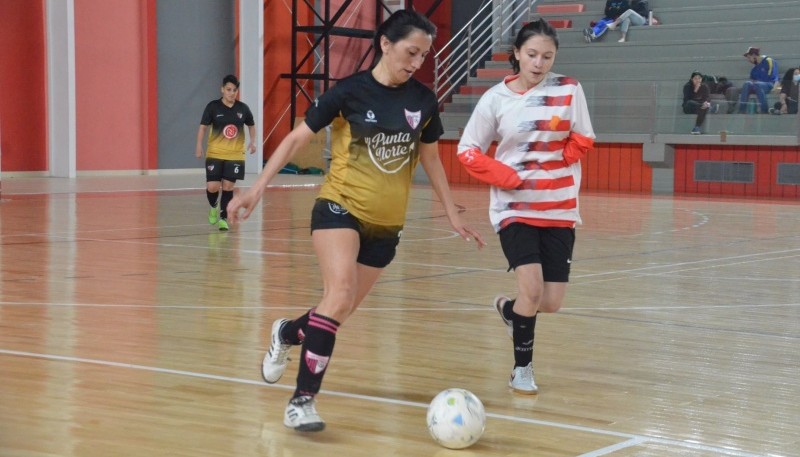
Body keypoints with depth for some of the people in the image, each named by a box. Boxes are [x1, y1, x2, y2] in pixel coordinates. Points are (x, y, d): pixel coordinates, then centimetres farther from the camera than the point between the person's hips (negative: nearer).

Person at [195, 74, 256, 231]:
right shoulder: (213, 106, -4)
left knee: (228, 186, 0)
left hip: (235, 155, 1)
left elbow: (251, 125, 18)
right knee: (212, 187, -7)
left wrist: (252, 142, 3)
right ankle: (213, 207, 26)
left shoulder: (243, 108, 2)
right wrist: (199, 146, -11)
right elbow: (203, 127, -1)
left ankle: (223, 218, 13)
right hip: (215, 154, -1)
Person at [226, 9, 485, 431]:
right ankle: (302, 400, -18)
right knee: (339, 292, -25)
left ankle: (287, 333, 43)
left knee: (341, 310, 9)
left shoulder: (423, 100, 2)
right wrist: (256, 189, -11)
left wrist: (452, 214, 18)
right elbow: (296, 139, -4)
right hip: (340, 208, -4)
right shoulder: (349, 91, -9)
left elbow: (430, 157, 16)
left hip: (386, 224, 5)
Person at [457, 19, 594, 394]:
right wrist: (505, 177, -14)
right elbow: (467, 150, 0)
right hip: (514, 207, -2)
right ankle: (522, 369, 5)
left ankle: (508, 309, 37)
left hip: (559, 209, 2)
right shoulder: (496, 98, -4)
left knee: (551, 303, 2)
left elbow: (583, 141, 5)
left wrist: (550, 166, -10)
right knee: (532, 289, -17)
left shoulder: (568, 90, -3)